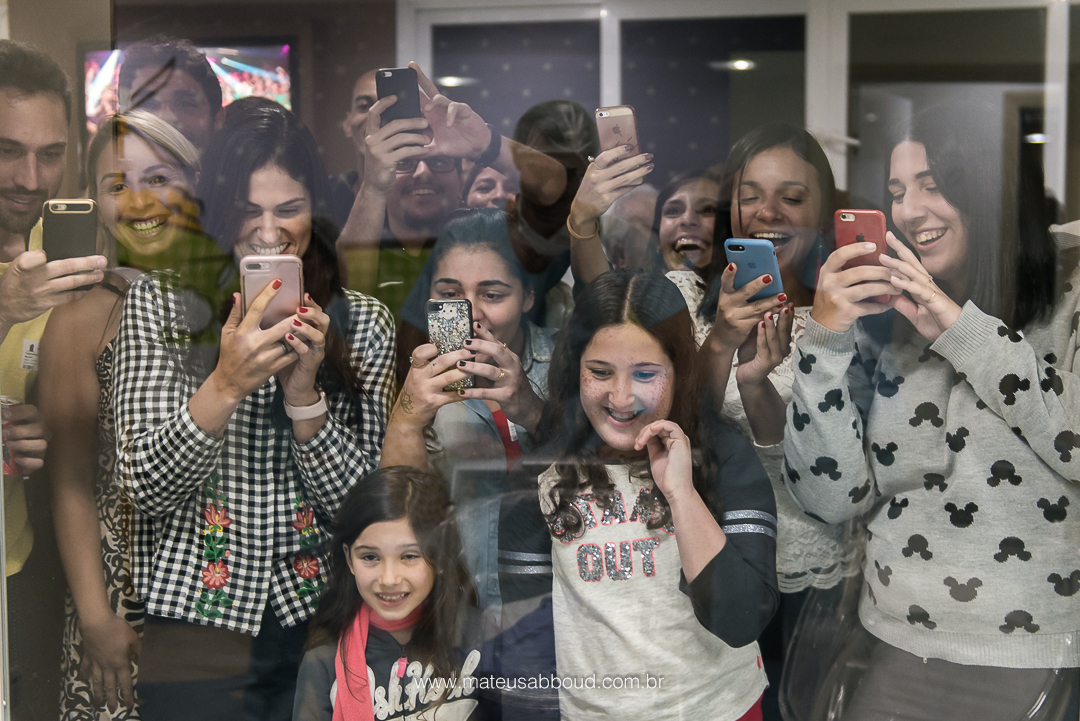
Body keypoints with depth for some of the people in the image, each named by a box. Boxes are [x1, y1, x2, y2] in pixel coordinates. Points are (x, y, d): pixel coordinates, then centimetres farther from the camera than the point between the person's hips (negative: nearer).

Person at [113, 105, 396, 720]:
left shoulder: (363, 322, 1)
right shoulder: (160, 303, -3)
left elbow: (361, 503, -4)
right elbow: (147, 486, -11)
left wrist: (303, 391, -19)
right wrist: (225, 385, -26)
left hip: (315, 624, 2)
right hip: (193, 618, -1)